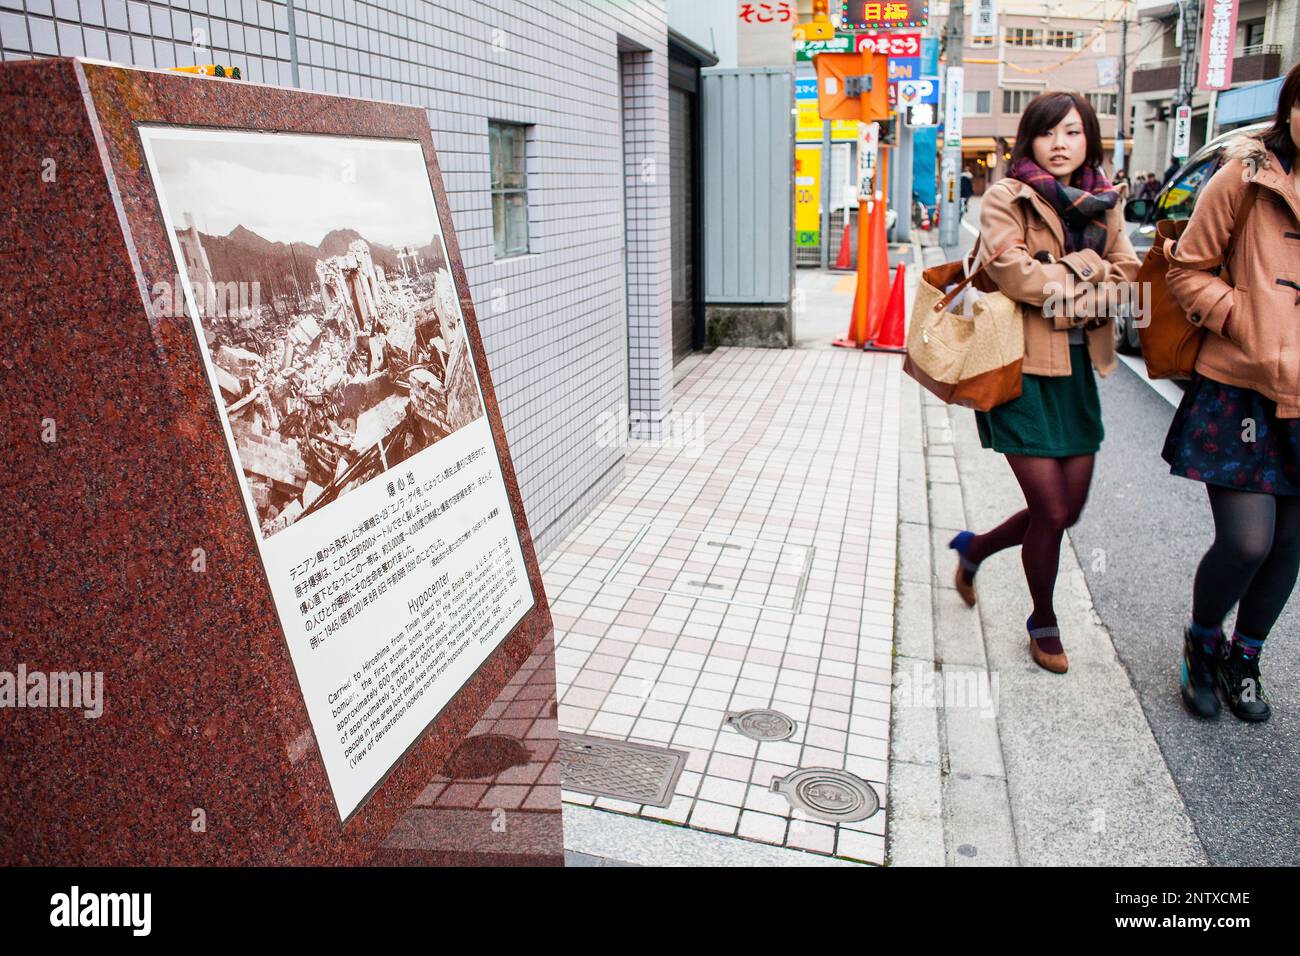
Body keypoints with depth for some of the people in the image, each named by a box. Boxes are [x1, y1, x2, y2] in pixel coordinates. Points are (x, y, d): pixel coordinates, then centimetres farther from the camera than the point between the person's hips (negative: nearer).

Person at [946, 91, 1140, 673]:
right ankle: (1043, 624, 22)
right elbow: (1015, 274, -20)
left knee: (1069, 509, 9)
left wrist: (1068, 292, -13)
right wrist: (1087, 265, -8)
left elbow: (1127, 276, 4)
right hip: (1022, 368, -6)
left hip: (1077, 369, 6)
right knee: (1051, 511, -2)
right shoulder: (1006, 199, -6)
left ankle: (974, 548, 36)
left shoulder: (1104, 204, 12)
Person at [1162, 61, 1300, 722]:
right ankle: (1202, 643, 22)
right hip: (1238, 388, -4)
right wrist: (1247, 323, -13)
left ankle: (1243, 658, 34)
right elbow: (1188, 270, -1)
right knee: (1246, 542, -9)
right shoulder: (1247, 178, -5)